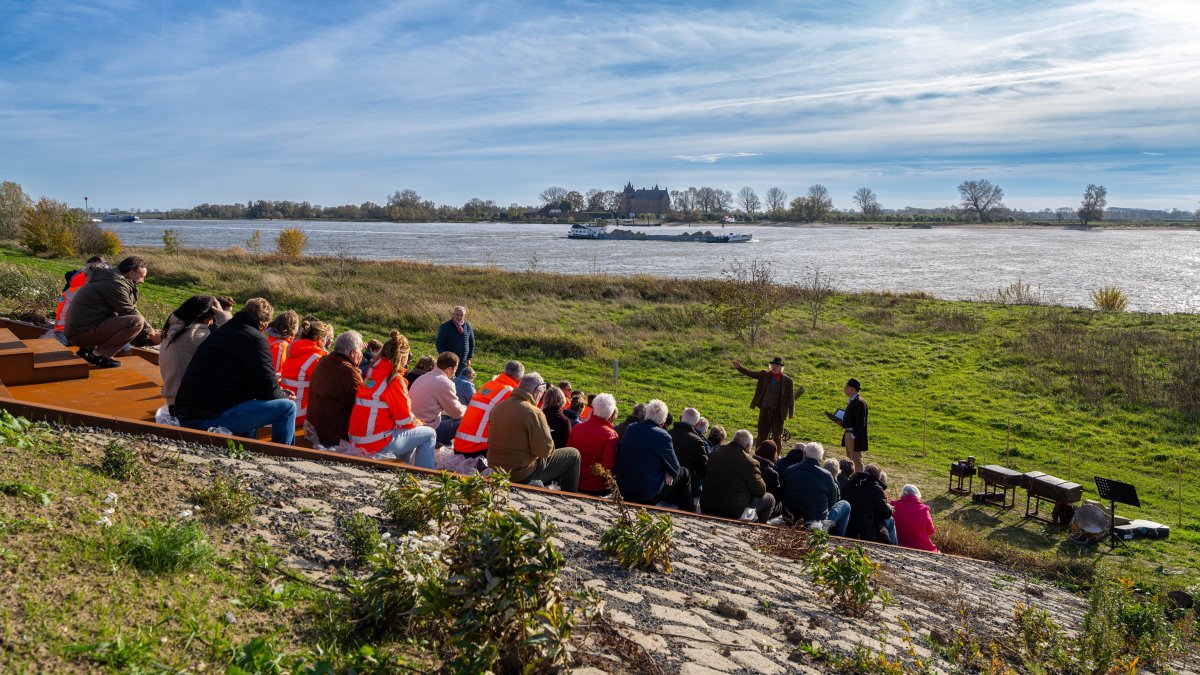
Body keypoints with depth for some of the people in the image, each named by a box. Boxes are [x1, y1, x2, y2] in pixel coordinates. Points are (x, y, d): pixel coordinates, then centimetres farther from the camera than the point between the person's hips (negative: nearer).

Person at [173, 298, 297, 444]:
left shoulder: (219, 332, 19)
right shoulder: (255, 339, -8)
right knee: (287, 407, -4)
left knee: (250, 406, 35)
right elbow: (268, 390, -11)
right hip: (212, 419, -10)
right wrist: (284, 396, 11)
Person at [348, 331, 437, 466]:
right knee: (429, 434, 5)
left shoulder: (372, 372, 7)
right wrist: (420, 424, 9)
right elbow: (406, 420, -11)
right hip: (378, 446, -9)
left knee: (411, 432, 29)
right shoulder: (394, 380, -17)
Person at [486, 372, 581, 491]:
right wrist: (546, 432, -1)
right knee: (573, 455, 5)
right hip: (521, 475, -8)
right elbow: (544, 450, -21)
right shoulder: (533, 412, -20)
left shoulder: (498, 406, 3)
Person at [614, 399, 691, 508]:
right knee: (684, 474, 16)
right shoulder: (662, 436, -18)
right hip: (647, 495, -7)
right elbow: (675, 468, -7)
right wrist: (670, 473, 17)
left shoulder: (630, 428, 0)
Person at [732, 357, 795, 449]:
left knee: (777, 435, 8)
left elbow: (791, 397, -3)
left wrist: (791, 413, -1)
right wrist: (739, 367, -21)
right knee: (762, 433, 10)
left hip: (777, 411, -2)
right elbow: (751, 373, -6)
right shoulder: (764, 375, -1)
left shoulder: (787, 380, -7)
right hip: (764, 409, 2)